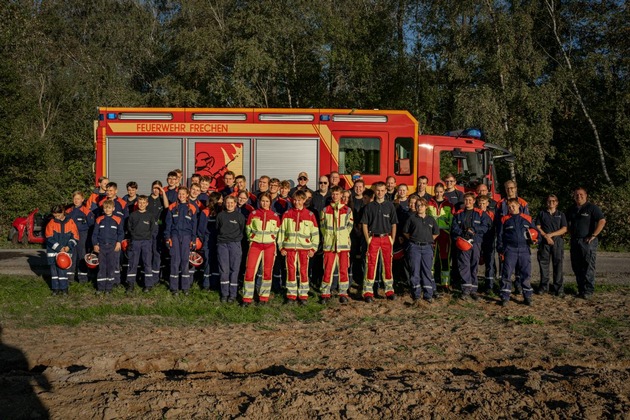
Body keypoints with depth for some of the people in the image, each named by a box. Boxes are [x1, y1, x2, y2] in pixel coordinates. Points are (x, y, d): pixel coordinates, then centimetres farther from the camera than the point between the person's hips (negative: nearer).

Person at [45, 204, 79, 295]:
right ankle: (55, 288, 13)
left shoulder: (70, 222, 0)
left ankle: (64, 288, 4)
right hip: (53, 250, 1)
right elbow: (49, 238, -6)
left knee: (63, 269, -4)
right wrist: (59, 248, -13)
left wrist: (69, 246, -12)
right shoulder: (51, 223, -1)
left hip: (65, 250, -1)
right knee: (54, 269, 5)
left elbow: (75, 237, 1)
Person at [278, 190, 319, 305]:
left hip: (304, 247, -1)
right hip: (289, 247, 1)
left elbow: (315, 233, 5)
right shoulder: (287, 214, 6)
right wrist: (281, 247, 2)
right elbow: (281, 231, 8)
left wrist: (313, 248, -1)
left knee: (303, 271, 2)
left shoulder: (310, 215, 3)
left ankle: (303, 295, 10)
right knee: (291, 271, 3)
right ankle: (291, 295, 11)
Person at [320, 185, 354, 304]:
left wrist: (342, 237, 5)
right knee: (327, 270, -1)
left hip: (343, 244, 0)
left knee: (343, 270, 2)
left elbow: (350, 226, 9)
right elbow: (322, 226, 9)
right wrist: (328, 238, 4)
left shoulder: (347, 210, 6)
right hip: (329, 244, 0)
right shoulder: (325, 210, 7)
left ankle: (343, 294, 11)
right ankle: (325, 294, 7)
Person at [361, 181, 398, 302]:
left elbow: (394, 224, 8)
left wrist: (392, 239, 1)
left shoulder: (390, 206, 7)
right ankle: (368, 292, 2)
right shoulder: (370, 206, 4)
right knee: (371, 265, -2)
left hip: (386, 238, 1)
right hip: (373, 239, -1)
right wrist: (368, 239, -3)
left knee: (388, 265, 6)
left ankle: (389, 290, 15)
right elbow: (364, 224, 5)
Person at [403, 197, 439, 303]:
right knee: (415, 270, 0)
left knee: (427, 271, 1)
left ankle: (428, 295, 6)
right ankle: (416, 294, 7)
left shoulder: (431, 219, 10)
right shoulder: (412, 218, 4)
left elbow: (436, 233, 19)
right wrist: (413, 239, 4)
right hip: (414, 247, -1)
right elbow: (405, 231, 10)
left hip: (427, 247, 1)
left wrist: (428, 240, 10)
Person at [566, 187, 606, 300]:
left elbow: (602, 221, -12)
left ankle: (588, 291, -2)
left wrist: (593, 235, -15)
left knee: (588, 266, -6)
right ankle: (581, 289, 16)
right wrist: (571, 234, 11)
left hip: (588, 241, -6)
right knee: (576, 266, 7)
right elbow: (568, 224, 26)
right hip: (575, 241, 6)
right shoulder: (572, 209, 14)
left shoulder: (592, 207, -5)